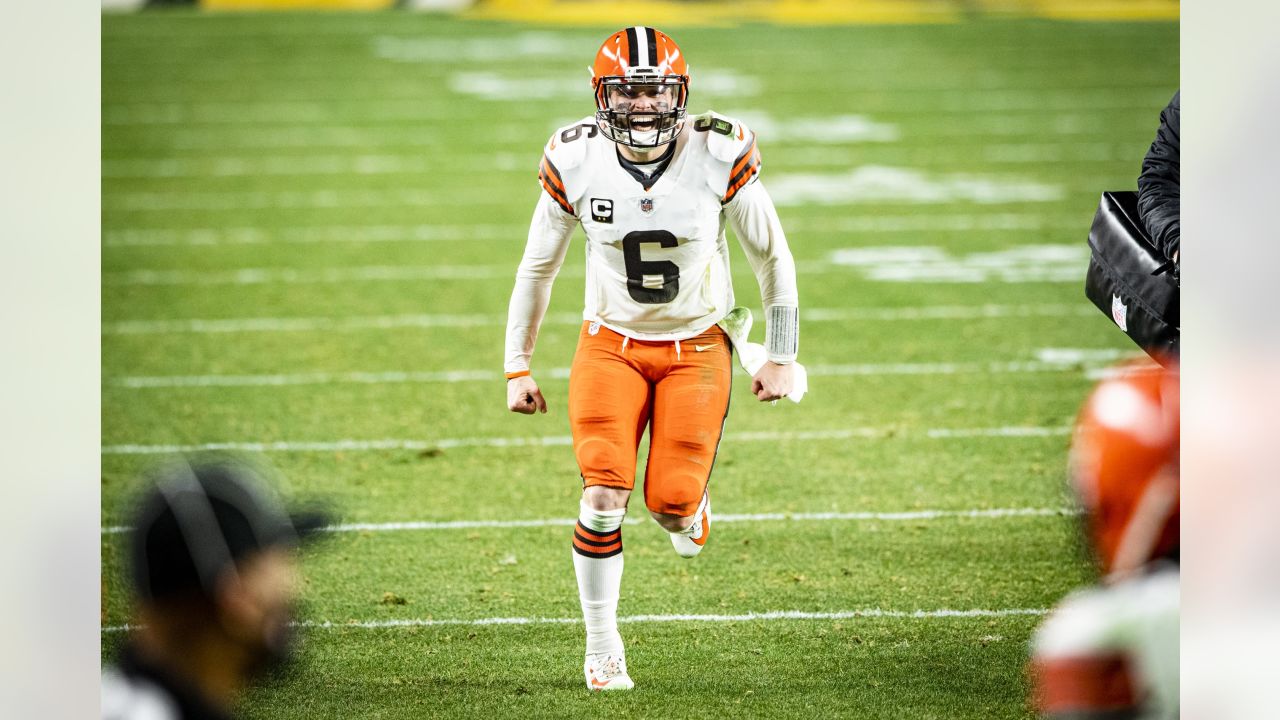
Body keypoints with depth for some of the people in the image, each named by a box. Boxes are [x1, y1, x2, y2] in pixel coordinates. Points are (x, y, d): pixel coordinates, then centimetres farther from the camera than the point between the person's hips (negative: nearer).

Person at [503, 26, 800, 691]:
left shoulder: (718, 155, -15)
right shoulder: (575, 161, -11)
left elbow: (771, 257, 0)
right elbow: (537, 268, 4)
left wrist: (780, 358, 3)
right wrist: (517, 368, 6)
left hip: (697, 345, 0)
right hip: (611, 344, 0)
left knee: (673, 506, -11)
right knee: (604, 494, -16)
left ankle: (689, 505, 29)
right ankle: (602, 649, 0)